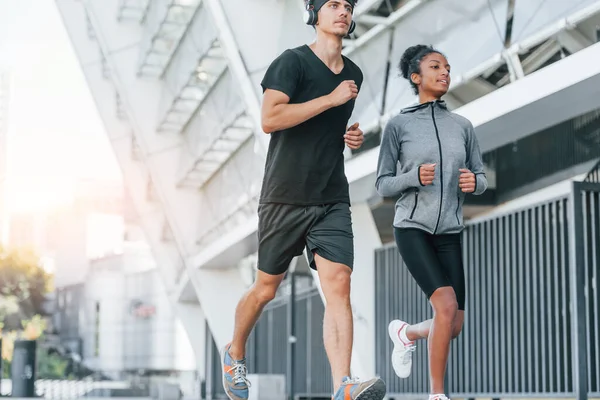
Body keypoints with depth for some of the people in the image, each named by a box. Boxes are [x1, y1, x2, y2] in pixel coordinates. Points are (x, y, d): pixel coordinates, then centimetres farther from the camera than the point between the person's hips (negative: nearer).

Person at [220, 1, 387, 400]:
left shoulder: (354, 73, 15)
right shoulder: (293, 61, -5)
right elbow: (270, 118, -20)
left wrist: (353, 136, 10)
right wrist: (331, 98, -18)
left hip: (333, 201, 4)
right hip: (285, 198, -4)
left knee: (339, 285, -13)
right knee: (267, 288, 9)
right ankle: (235, 354, 36)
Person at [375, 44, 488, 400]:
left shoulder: (463, 127, 8)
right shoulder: (398, 126, -1)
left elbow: (481, 180, 13)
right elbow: (384, 185, 0)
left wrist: (473, 182, -11)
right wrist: (415, 177, -20)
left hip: (449, 234, 4)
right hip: (412, 228, -4)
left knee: (454, 327, -1)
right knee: (446, 306, -22)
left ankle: (407, 333, 33)